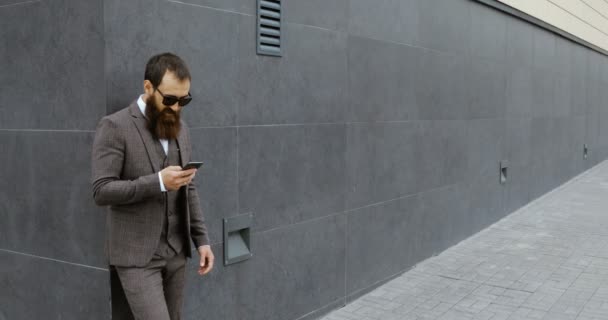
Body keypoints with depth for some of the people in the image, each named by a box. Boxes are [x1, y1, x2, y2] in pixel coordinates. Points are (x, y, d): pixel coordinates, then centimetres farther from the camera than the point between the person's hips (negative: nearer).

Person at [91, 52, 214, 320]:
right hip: (136, 255, -6)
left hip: (175, 252, 6)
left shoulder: (180, 128, 10)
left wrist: (201, 239, 9)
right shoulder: (114, 127, -11)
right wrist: (158, 182, -25)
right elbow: (102, 191, -17)